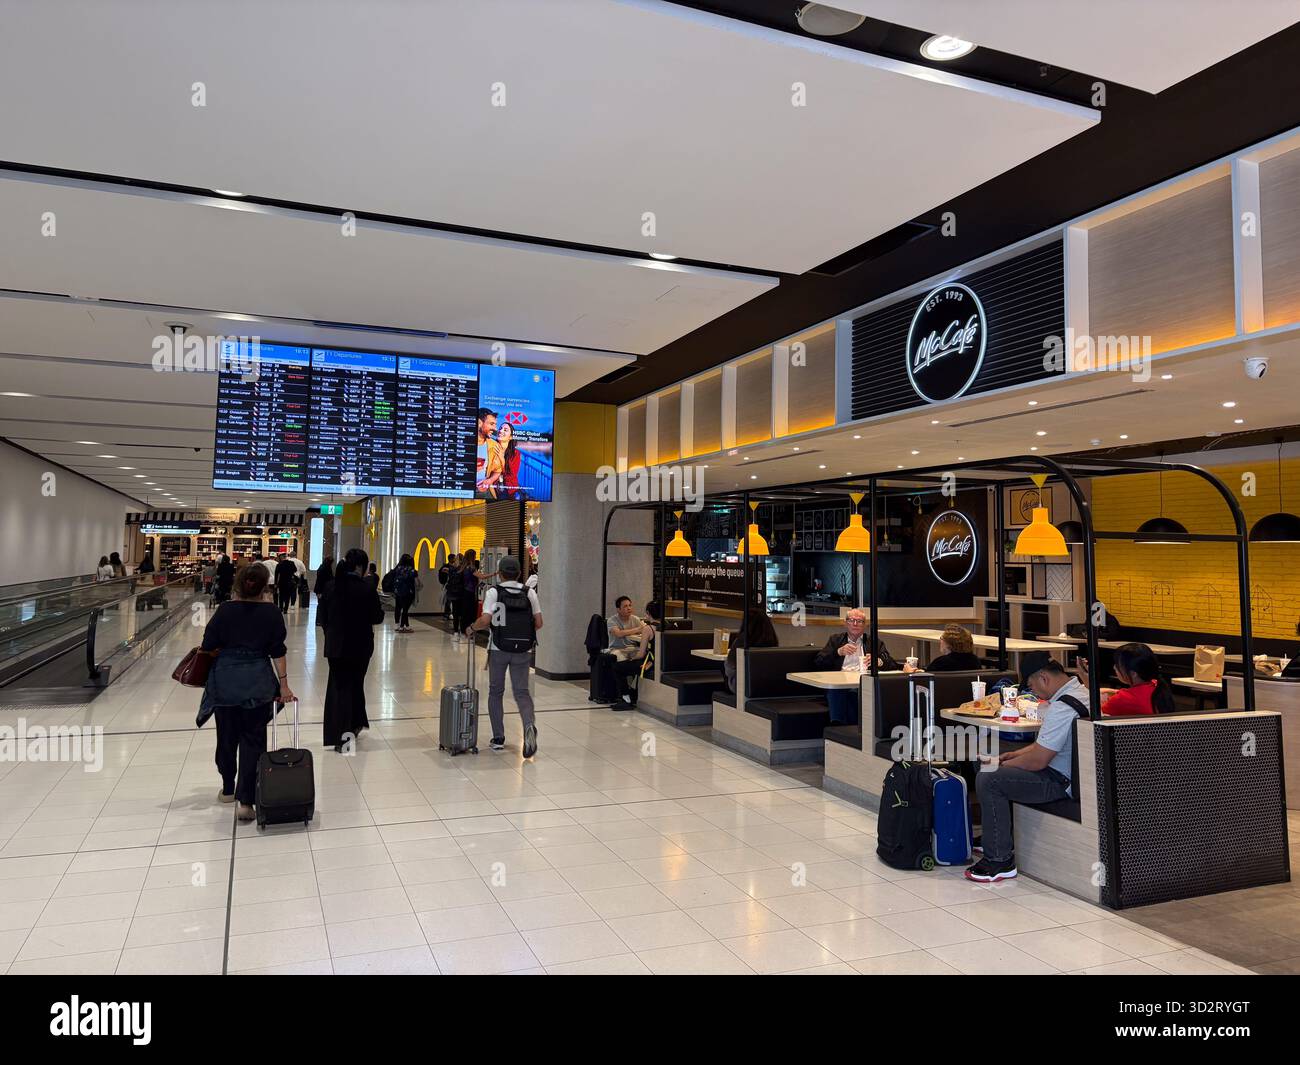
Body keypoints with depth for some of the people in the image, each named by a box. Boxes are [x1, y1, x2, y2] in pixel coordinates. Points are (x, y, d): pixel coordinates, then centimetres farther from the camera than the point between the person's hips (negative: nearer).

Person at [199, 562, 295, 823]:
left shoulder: (226, 609, -5)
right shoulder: (272, 613, -5)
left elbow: (208, 644, -4)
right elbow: (278, 651, -6)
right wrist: (283, 684, -2)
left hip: (226, 679, 1)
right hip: (258, 681, -1)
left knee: (227, 734, 17)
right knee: (253, 738, 3)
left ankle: (228, 789, 34)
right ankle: (246, 801, -3)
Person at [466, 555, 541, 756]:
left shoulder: (494, 592, -5)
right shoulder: (529, 593, 4)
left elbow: (485, 620, -17)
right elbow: (538, 623, 2)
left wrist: (471, 629, 2)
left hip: (499, 649, -2)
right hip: (523, 650, 2)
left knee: (496, 692, 14)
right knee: (521, 691, 7)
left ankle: (498, 739, 17)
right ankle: (529, 725, -22)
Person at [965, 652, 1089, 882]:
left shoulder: (1061, 709, -26)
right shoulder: (1079, 691, 8)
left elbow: (1037, 761, -23)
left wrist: (1002, 765, -8)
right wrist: (1011, 755, 11)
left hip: (1059, 783, -11)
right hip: (1069, 773, 11)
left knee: (988, 779, -19)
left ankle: (1000, 860, -11)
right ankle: (997, 838, 27)